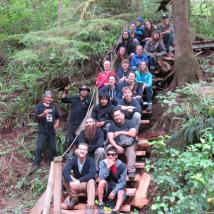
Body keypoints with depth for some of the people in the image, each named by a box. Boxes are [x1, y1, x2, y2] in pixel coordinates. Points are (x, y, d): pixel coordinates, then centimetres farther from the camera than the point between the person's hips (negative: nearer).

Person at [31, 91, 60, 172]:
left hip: (52, 131, 4)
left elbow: (58, 116, 25)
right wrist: (43, 114, -31)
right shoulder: (39, 106, -3)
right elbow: (36, 117, -14)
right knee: (39, 148, -13)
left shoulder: (54, 107, 10)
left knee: (53, 148, 8)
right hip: (42, 132, -4)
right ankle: (35, 164, -7)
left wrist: (57, 123, 7)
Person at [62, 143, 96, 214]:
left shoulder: (90, 160, -16)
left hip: (88, 184, -2)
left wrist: (79, 180, -43)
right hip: (77, 184, 2)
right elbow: (65, 171, -26)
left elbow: (92, 174, -32)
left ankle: (90, 206, -39)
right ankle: (74, 198, -14)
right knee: (66, 178, -23)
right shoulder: (73, 160, -11)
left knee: (91, 181, -36)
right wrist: (71, 182, -44)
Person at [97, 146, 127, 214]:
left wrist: (114, 191, -25)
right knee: (102, 181, -30)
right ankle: (101, 205, -20)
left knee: (121, 193, -31)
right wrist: (108, 167, -31)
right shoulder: (103, 163, -8)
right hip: (106, 187, 1)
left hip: (117, 187, 0)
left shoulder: (122, 165, -11)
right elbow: (101, 177, -20)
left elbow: (122, 182, -13)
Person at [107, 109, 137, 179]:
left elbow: (133, 134, -12)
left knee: (131, 150, -34)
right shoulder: (112, 125, 8)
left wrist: (120, 132, -6)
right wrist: (117, 147, -22)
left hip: (129, 145, -1)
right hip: (117, 146, 1)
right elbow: (111, 139, -3)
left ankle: (131, 171, -45)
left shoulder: (129, 123, 4)